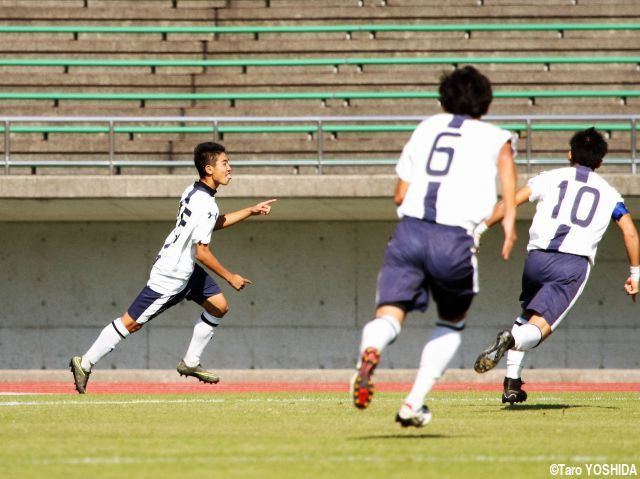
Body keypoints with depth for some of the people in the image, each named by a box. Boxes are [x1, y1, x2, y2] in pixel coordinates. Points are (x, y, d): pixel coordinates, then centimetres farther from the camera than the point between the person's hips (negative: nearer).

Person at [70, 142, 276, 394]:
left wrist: (251, 211, 19)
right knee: (132, 321, -3)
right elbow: (202, 252, -26)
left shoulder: (193, 191, 3)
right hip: (171, 276, -10)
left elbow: (215, 223, 22)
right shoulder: (206, 205, -27)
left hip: (186, 269, 10)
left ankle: (190, 363, 19)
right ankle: (85, 363, 7)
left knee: (219, 306, 12)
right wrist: (230, 277, -16)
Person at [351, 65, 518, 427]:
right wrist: (510, 217, -19)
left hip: (409, 230, 2)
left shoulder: (426, 128, 25)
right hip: (454, 240, -2)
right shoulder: (493, 136, 16)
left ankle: (369, 352, -45)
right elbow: (505, 157, -8)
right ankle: (414, 404, 15)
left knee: (389, 317, -8)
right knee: (452, 324, 23)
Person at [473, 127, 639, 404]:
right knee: (539, 326, -9)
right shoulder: (609, 193, 19)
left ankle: (512, 383, 16)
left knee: (527, 317, 24)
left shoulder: (550, 178, 17)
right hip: (574, 263, -2)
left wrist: (480, 231, 8)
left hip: (537, 257, 2)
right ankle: (513, 339, -44)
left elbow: (511, 202, 6)